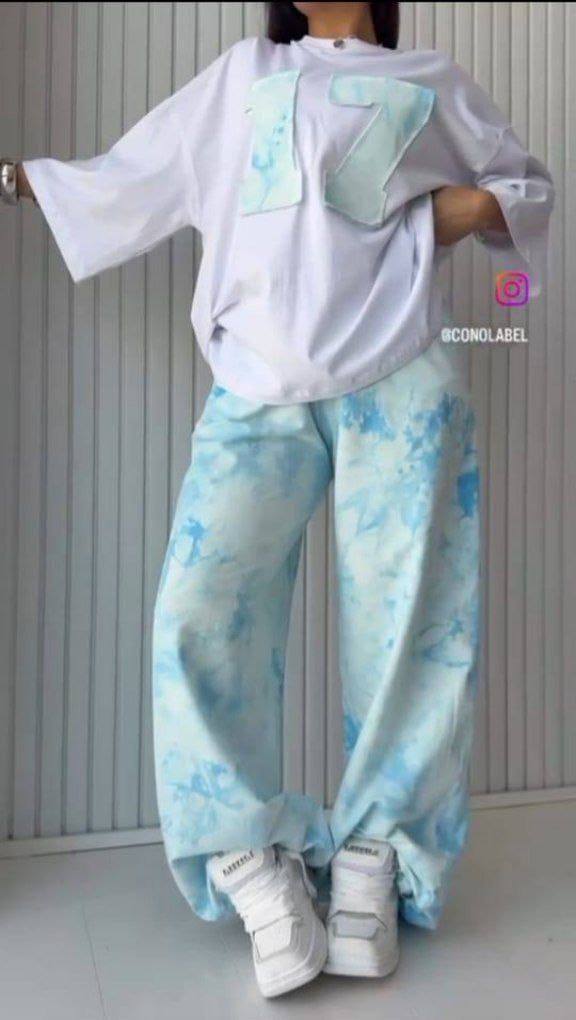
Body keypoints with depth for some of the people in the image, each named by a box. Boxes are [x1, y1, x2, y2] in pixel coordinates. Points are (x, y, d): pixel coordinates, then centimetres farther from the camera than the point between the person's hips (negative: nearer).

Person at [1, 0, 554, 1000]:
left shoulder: (431, 81, 23)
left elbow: (530, 182, 28)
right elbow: (126, 178, 28)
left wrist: (472, 206, 8)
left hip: (398, 386, 0)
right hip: (258, 394, 1)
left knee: (410, 625, -7)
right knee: (198, 617, -15)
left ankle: (371, 862, 7)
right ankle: (254, 865, -5)